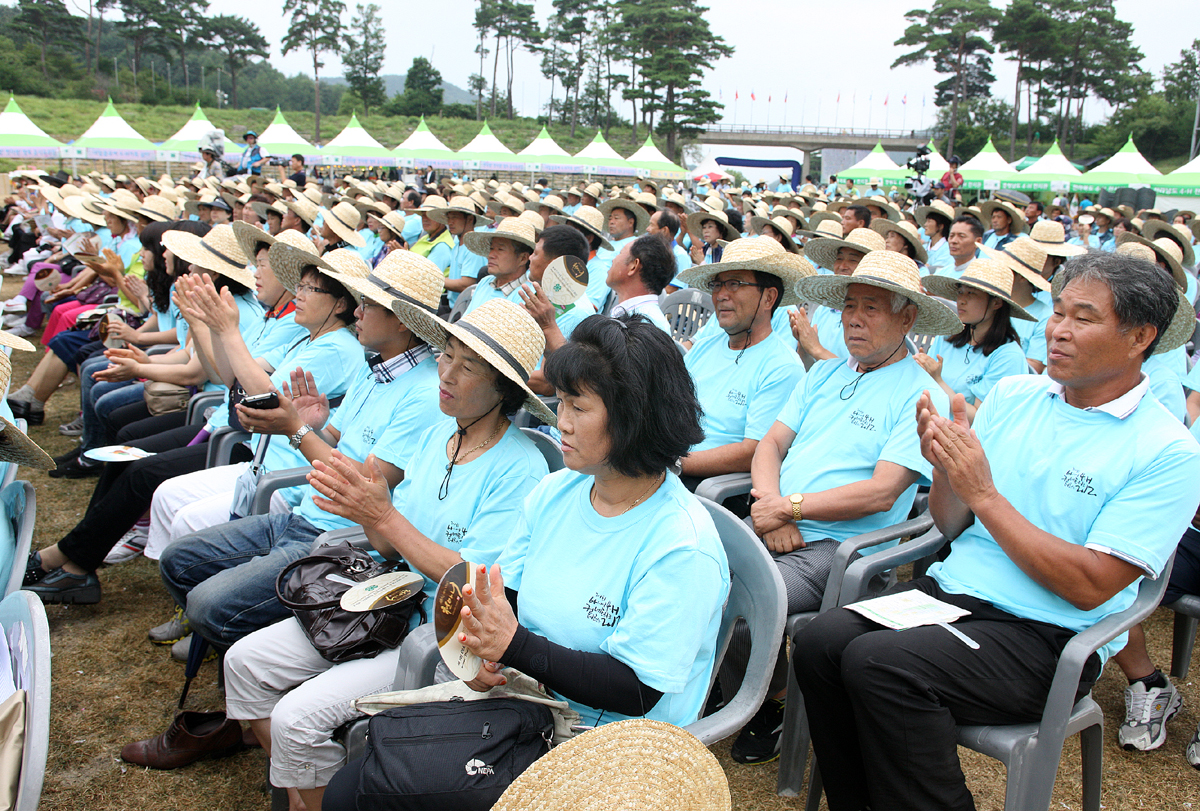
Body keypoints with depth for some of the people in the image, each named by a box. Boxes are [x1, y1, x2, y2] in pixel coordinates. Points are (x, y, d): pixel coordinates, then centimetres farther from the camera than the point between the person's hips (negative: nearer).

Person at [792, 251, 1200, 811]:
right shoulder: (1013, 395, 9)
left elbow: (1090, 587, -14)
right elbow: (951, 526, 12)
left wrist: (984, 494, -16)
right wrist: (943, 467, -10)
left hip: (1044, 638, -5)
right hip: (948, 591, 6)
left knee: (879, 664, -29)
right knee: (820, 642, -20)